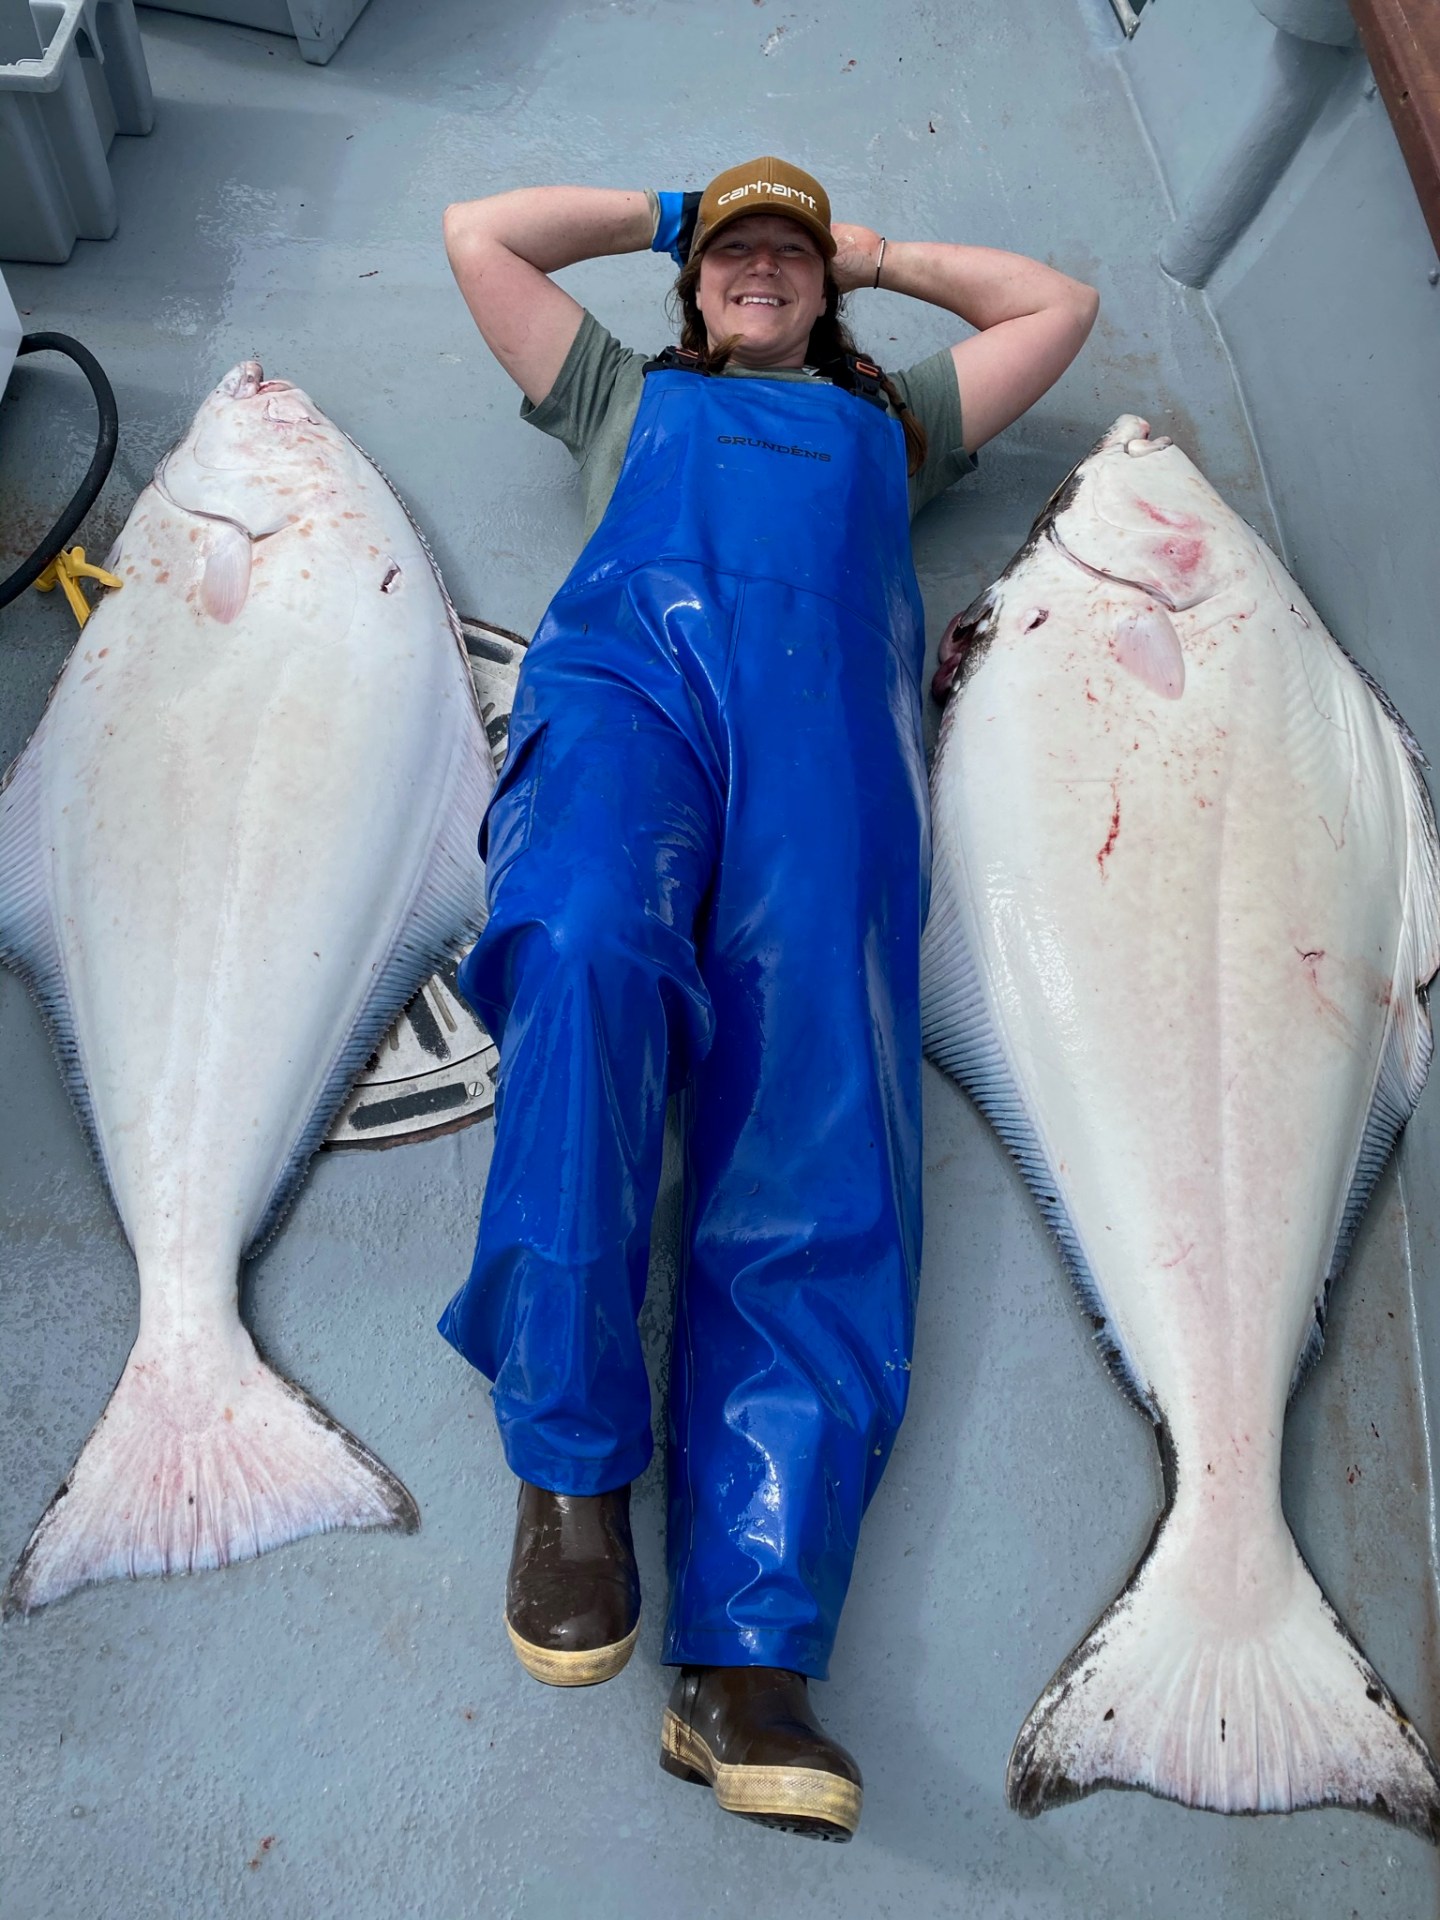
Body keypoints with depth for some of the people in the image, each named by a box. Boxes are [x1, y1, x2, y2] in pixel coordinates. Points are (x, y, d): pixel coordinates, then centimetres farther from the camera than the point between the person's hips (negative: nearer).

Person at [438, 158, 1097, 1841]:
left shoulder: (888, 417, 42)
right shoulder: (630, 393, 40)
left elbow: (1058, 303, 50)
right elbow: (478, 232, 44)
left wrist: (875, 252, 51)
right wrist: (665, 209, 49)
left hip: (824, 715, 1)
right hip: (629, 671, 0)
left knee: (820, 1139, -25)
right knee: (582, 943, -38)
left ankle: (746, 1656, -33)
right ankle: (568, 1460, -29)